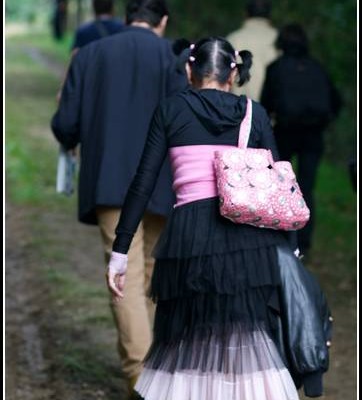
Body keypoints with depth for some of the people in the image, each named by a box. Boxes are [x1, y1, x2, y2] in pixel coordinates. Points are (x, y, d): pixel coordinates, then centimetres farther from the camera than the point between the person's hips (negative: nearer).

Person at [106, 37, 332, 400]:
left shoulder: (170, 110, 8)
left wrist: (120, 252, 5)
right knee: (253, 351, 8)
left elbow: (143, 184, 3)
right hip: (250, 236, 1)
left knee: (188, 348, 11)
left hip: (191, 239, -1)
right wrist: (287, 250, 16)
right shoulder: (255, 113, 12)